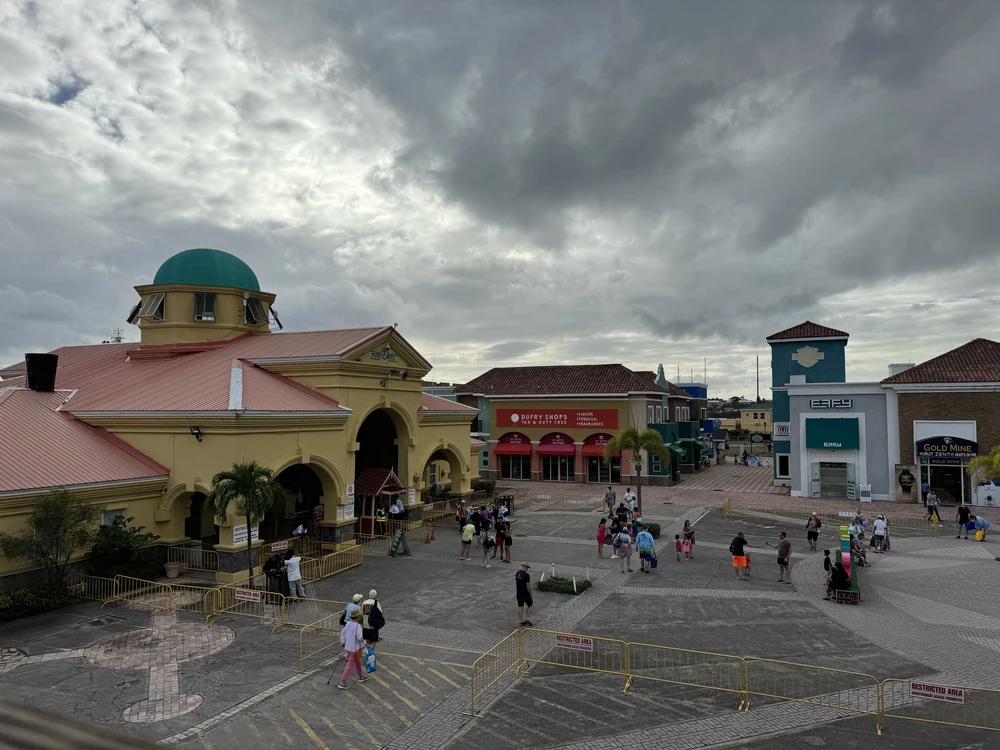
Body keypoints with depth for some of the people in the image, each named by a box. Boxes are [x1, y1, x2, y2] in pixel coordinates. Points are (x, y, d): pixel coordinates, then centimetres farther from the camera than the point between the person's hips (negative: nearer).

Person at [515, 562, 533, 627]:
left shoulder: (517, 573, 3)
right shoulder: (526, 575, -20)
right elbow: (528, 586, -20)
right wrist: (531, 595, -10)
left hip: (519, 593, 6)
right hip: (525, 593, -6)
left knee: (520, 606, 13)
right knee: (530, 605, 12)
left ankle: (521, 621, 20)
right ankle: (527, 620, 8)